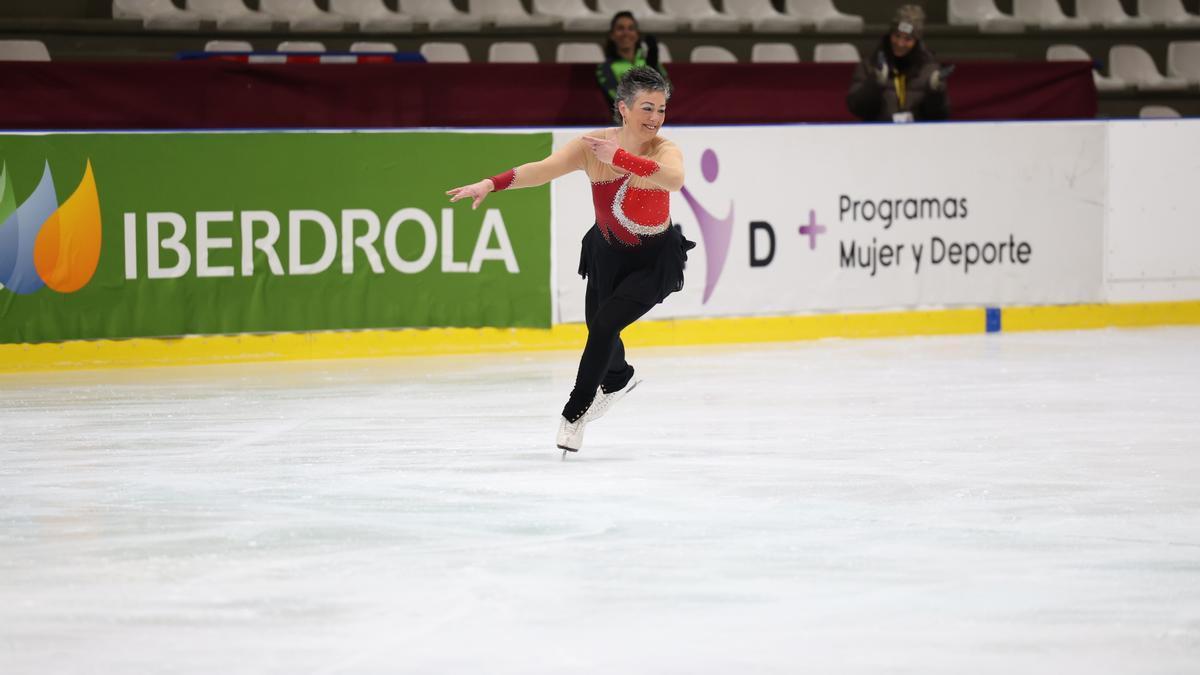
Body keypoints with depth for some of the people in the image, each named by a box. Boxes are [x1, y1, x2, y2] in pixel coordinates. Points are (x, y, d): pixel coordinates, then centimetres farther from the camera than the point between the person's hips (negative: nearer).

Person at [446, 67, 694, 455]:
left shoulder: (665, 151, -24)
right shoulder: (592, 146, -18)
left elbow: (674, 179, -47)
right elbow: (542, 170, -28)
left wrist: (619, 157, -52)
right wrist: (491, 184, -43)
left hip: (654, 262, -4)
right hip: (607, 252, 4)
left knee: (605, 325, -18)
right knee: (597, 327, 20)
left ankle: (575, 414, 0)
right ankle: (618, 379, 55)